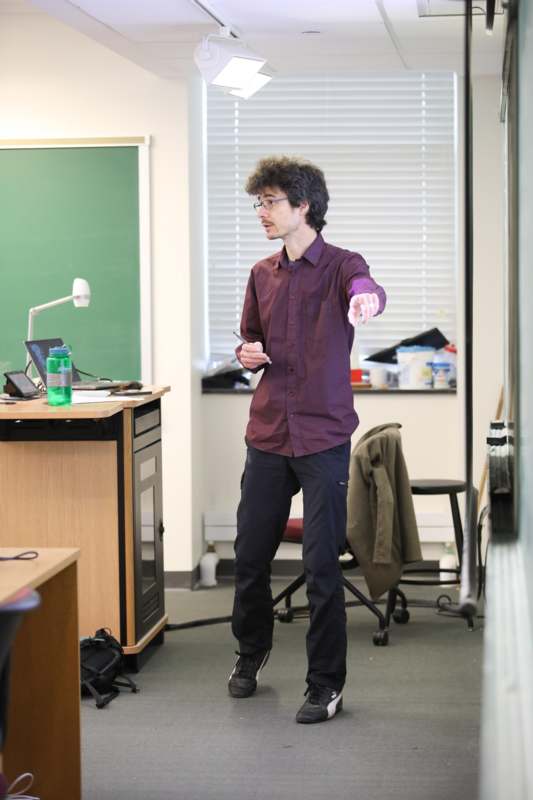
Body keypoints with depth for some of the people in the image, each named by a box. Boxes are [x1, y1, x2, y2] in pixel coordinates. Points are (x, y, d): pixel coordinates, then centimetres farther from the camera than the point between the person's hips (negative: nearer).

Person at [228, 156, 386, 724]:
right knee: (250, 554, 12)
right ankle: (251, 651, 37)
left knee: (321, 566, -3)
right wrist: (247, 353, -1)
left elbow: (365, 288, -31)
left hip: (323, 437, -5)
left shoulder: (339, 265, -6)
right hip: (267, 435, 5)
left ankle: (326, 685, 10)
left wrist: (367, 298, -56)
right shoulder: (263, 275, 11)